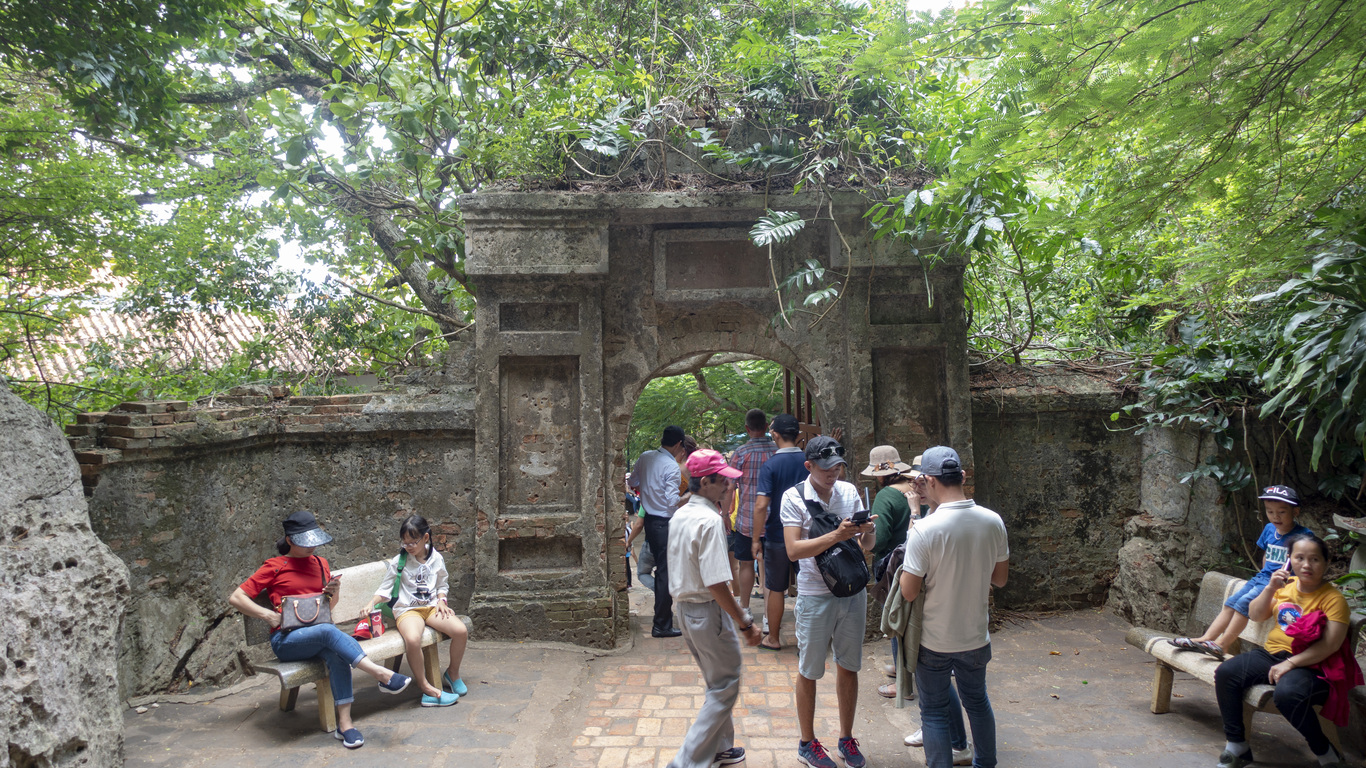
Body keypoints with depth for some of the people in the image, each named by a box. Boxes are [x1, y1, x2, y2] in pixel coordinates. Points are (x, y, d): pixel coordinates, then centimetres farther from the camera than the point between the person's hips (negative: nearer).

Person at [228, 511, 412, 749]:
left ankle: (344, 723, -35)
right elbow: (235, 598, 0)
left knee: (336, 653, -33)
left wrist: (334, 592, 2)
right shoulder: (275, 567, 3)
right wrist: (268, 615, -13)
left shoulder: (320, 564, 17)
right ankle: (381, 675, -42)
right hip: (286, 640, -4)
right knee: (329, 631, -36)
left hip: (319, 635, 4)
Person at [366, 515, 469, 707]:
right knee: (412, 639, -38)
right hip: (407, 610, -3)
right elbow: (384, 590, 4)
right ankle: (426, 686, -19)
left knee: (461, 630, -23)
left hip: (432, 607, 3)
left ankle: (453, 672, 6)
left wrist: (441, 600, 1)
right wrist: (371, 604, -12)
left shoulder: (437, 559, 7)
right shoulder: (398, 562, 0)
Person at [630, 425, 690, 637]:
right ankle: (661, 625, 5)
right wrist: (690, 495, -8)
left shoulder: (645, 457, 2)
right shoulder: (672, 467, -19)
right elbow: (673, 501, -23)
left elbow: (633, 483, 14)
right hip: (665, 523, -8)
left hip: (649, 519, 8)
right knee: (666, 573, 0)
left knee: (660, 569, 20)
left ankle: (662, 615, 31)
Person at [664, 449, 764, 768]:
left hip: (685, 608, 9)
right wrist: (745, 623, -19)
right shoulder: (710, 520, -23)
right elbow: (716, 584, -25)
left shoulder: (679, 516, 6)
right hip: (709, 611, -9)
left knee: (717, 684, 24)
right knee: (725, 689, 4)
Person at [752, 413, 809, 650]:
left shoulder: (770, 465, -14)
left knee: (775, 588, 9)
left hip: (778, 536, -3)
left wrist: (756, 539, -10)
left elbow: (761, 506, -18)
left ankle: (773, 638, 21)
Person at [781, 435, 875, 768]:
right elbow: (793, 550, -19)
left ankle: (846, 739, 33)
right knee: (809, 672, 9)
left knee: (848, 667, 15)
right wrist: (837, 535, -29)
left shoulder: (849, 491, 2)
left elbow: (866, 547, 6)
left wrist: (867, 533, -17)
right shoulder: (794, 497, -11)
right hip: (815, 596, -4)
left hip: (853, 591, 4)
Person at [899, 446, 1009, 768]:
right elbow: (1000, 578, 3)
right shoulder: (993, 521, -10)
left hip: (934, 642, -5)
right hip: (976, 636, 5)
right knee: (977, 701, 26)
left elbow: (909, 592, -20)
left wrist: (908, 566, -3)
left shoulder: (924, 530, -24)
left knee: (934, 712, 12)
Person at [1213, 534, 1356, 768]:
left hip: (1310, 665, -6)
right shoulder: (1285, 584, 9)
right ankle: (1237, 746, -3)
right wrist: (1270, 588, -8)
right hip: (1272, 653, 6)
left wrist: (1290, 663, -21)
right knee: (1225, 673, -15)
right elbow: (1255, 615, 8)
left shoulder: (1333, 598, -8)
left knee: (1287, 693, -36)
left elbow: (1330, 644, -17)